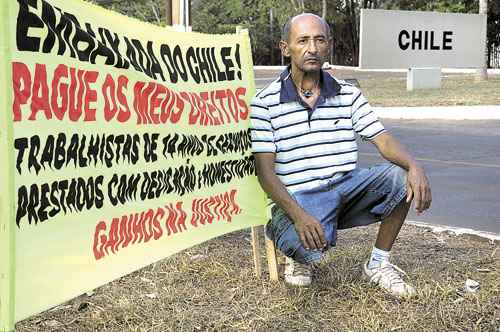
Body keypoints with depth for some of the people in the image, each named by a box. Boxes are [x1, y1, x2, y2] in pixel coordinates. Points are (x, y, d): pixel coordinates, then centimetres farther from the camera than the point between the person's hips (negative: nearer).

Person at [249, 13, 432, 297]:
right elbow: (265, 170, -10)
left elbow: (384, 141, 1)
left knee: (399, 177, -21)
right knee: (310, 246, -36)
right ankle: (301, 258, 7)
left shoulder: (349, 95, 9)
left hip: (347, 188, 5)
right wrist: (298, 214, -26)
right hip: (297, 197, -4)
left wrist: (414, 166, -23)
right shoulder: (265, 103, -5)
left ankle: (379, 264, 0)